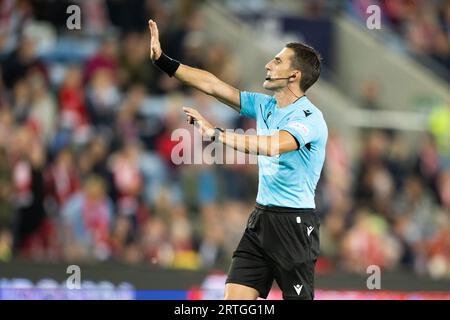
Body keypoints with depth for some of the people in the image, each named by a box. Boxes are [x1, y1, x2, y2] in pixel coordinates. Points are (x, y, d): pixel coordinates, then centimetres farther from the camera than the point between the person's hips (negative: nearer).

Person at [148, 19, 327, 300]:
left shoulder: (310, 118, -15)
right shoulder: (264, 106, 11)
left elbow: (271, 146, -31)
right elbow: (213, 85, 13)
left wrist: (216, 133, -32)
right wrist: (163, 61, 9)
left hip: (295, 224, -8)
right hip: (260, 219, 8)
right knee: (234, 299, -1)